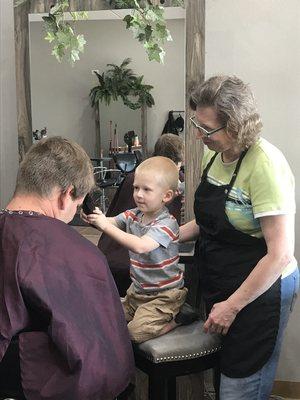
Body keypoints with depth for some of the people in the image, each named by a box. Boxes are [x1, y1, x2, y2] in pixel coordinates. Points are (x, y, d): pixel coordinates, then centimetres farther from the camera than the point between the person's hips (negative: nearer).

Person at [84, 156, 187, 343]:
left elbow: (140, 246, -36)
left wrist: (105, 225, -36)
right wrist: (92, 217, -27)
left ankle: (178, 318, 3)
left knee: (136, 332, -21)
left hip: (164, 294, -8)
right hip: (138, 289, 8)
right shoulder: (133, 215, 1)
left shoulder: (167, 223, -22)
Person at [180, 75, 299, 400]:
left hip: (259, 292, -8)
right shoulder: (214, 155, 0)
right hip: (220, 283, 8)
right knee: (222, 373, 23)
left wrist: (232, 306, -18)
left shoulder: (265, 165, -25)